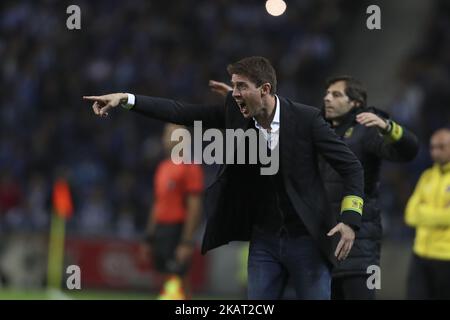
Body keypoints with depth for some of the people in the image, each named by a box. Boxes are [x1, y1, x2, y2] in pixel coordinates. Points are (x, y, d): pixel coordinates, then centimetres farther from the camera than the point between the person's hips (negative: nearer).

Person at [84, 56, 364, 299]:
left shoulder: (306, 119, -14)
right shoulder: (234, 113, -3)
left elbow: (351, 166, -9)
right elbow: (181, 113, -4)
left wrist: (350, 220, -20)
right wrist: (126, 99, -12)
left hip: (305, 239, -4)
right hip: (264, 239, 4)